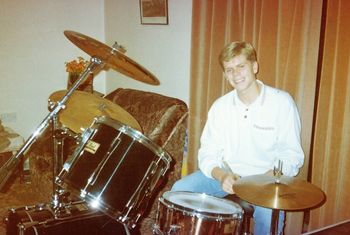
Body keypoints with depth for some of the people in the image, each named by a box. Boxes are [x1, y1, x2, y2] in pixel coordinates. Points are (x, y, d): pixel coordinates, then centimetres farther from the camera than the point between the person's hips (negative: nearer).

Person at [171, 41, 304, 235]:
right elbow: (208, 153, -1)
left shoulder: (281, 102, -10)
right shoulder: (220, 106, -1)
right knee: (180, 189, -15)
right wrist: (221, 175, -21)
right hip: (225, 174, 3)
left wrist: (269, 178, -27)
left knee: (269, 214, -32)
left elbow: (292, 155, -9)